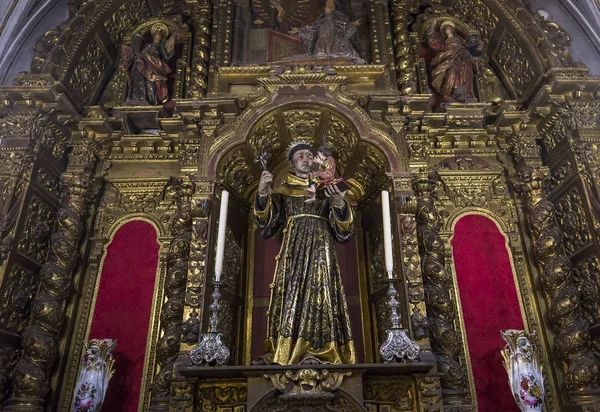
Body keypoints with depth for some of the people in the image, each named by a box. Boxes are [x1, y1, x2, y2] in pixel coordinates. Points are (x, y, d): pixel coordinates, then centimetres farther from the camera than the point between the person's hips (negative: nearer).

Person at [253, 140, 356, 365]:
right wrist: (262, 193, -16)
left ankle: (316, 354, -3)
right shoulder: (282, 190, 14)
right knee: (291, 296, -7)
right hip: (293, 251, 0)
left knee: (320, 297, -6)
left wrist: (339, 204, -15)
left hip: (321, 252, 1)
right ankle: (286, 352, -4)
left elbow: (343, 229, 6)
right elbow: (265, 221, 0)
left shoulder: (326, 189, 15)